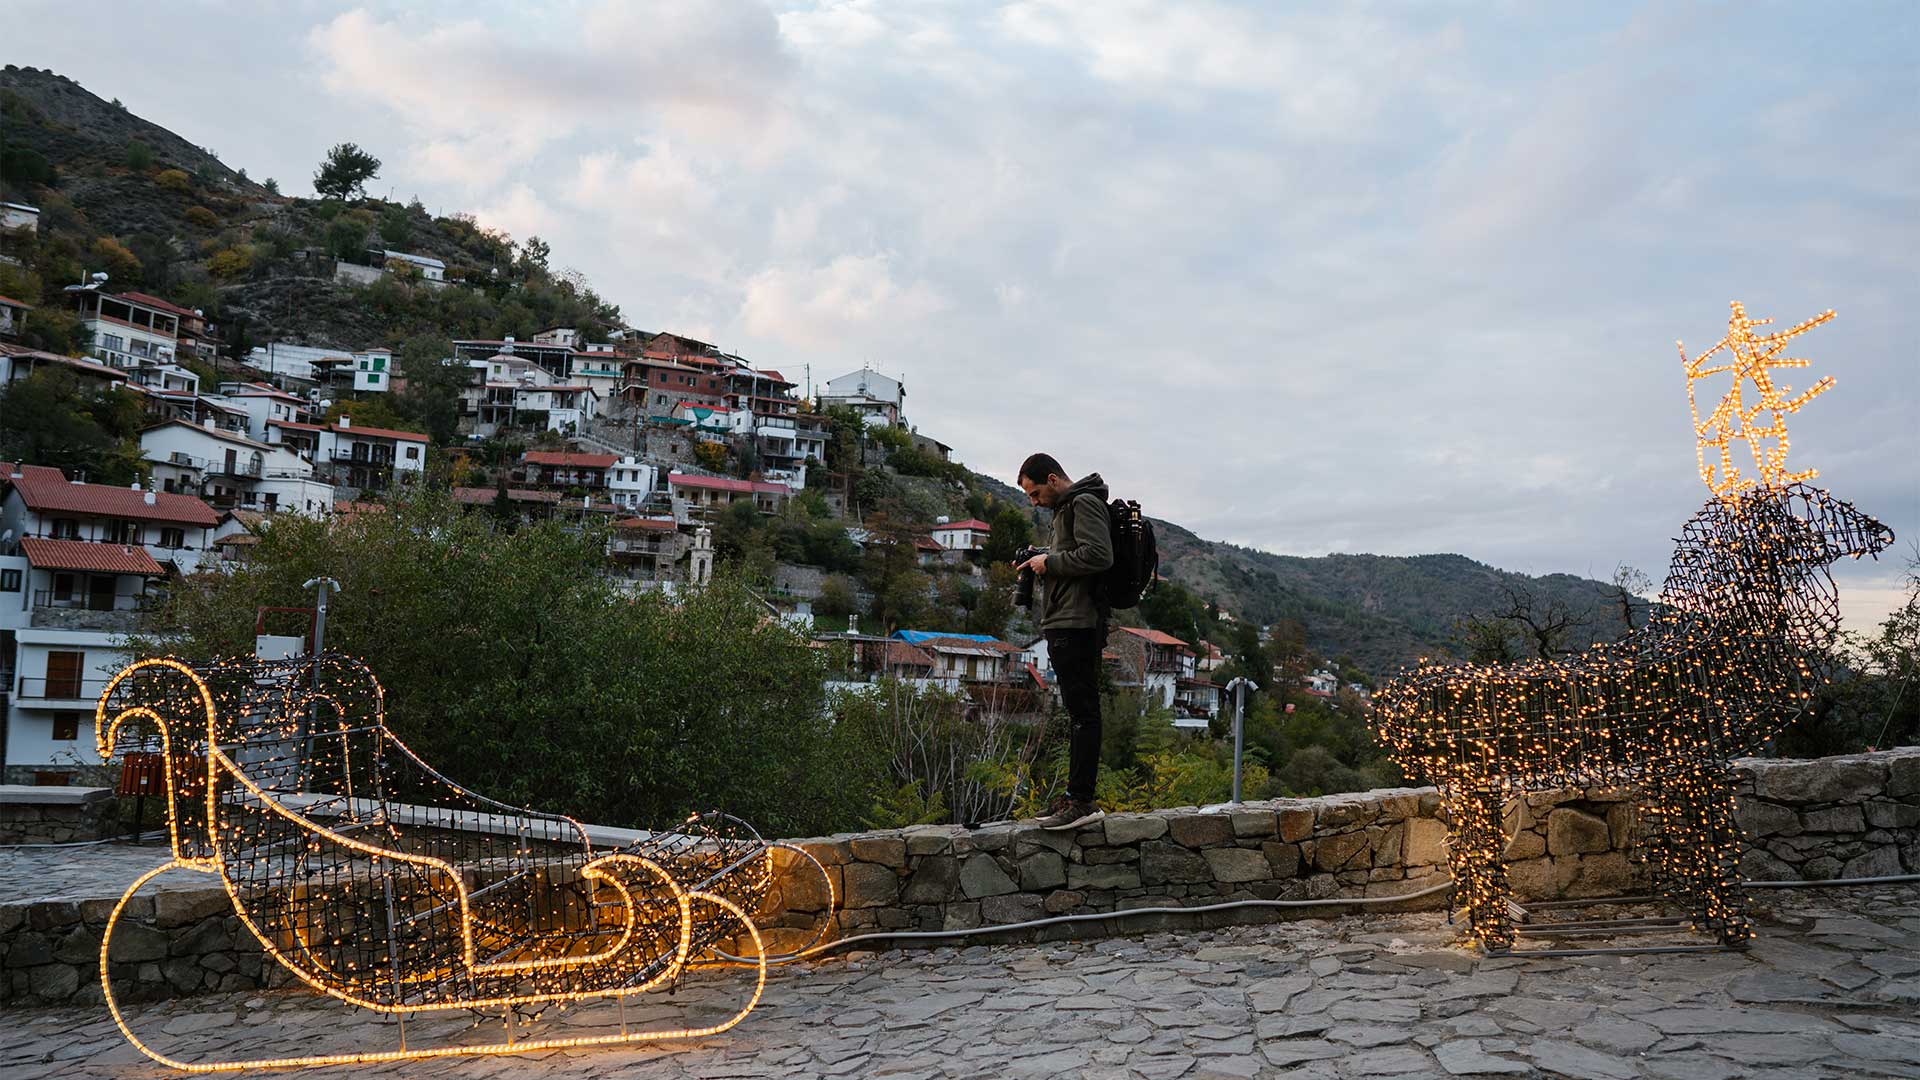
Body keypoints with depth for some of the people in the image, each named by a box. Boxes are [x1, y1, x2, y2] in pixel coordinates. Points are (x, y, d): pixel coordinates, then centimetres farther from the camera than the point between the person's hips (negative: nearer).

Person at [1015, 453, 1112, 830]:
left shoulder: (1085, 503, -8)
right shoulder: (1066, 508, 23)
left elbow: (1099, 555, -22)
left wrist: (1050, 562, -12)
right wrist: (1041, 565, 12)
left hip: (1077, 626, -11)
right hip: (1065, 627, 11)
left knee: (1082, 712, -10)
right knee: (1078, 712, 12)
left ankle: (1082, 800, -9)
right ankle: (1077, 796, 17)